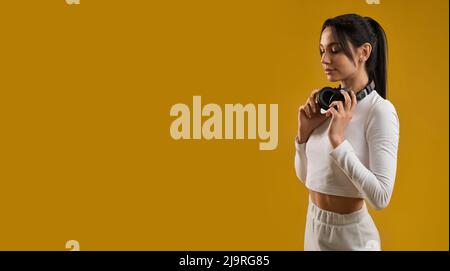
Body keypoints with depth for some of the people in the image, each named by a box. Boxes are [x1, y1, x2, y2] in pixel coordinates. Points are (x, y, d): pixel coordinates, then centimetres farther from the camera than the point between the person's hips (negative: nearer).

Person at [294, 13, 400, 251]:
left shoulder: (380, 111, -17)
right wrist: (305, 132, -6)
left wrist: (338, 140, -25)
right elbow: (306, 177, 8)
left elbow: (381, 197, -24)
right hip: (314, 225, 6)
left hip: (349, 234, -6)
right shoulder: (330, 104, 1)